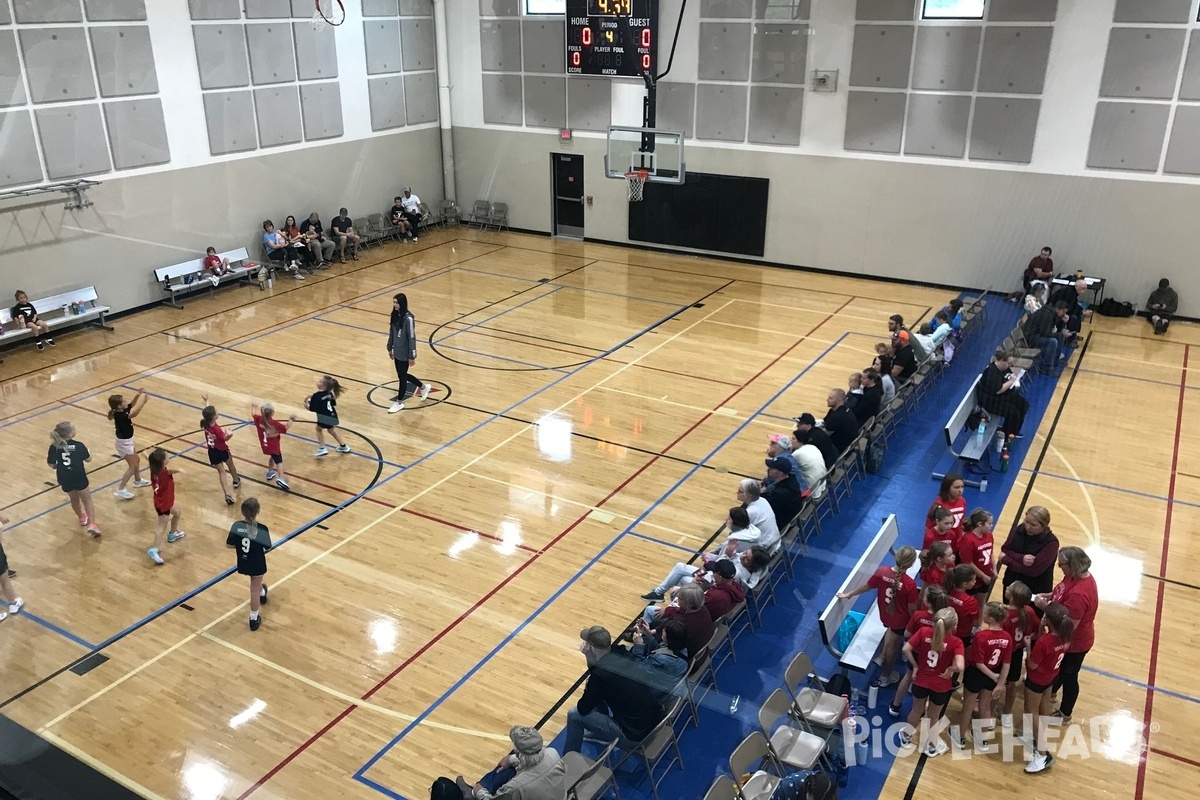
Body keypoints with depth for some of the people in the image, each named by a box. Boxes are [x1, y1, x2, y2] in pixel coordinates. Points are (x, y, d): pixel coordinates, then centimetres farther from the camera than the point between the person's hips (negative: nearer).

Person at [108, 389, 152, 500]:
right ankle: (120, 490, 10)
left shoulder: (121, 411, -8)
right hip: (124, 443, -9)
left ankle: (138, 481, 47)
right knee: (132, 466, 2)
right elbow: (135, 412, -43)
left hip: (127, 440, 9)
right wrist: (142, 397, -33)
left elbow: (132, 405, 7)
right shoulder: (120, 416, -33)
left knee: (136, 461, 26)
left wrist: (137, 395, -13)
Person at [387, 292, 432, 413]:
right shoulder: (395, 315, 0)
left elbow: (412, 338, -19)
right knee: (402, 375, 19)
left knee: (402, 377, 7)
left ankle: (399, 402, 23)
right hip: (397, 352, 8)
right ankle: (424, 387, 39)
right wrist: (390, 348, 17)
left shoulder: (408, 318, -22)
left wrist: (412, 356, -17)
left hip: (404, 354, -8)